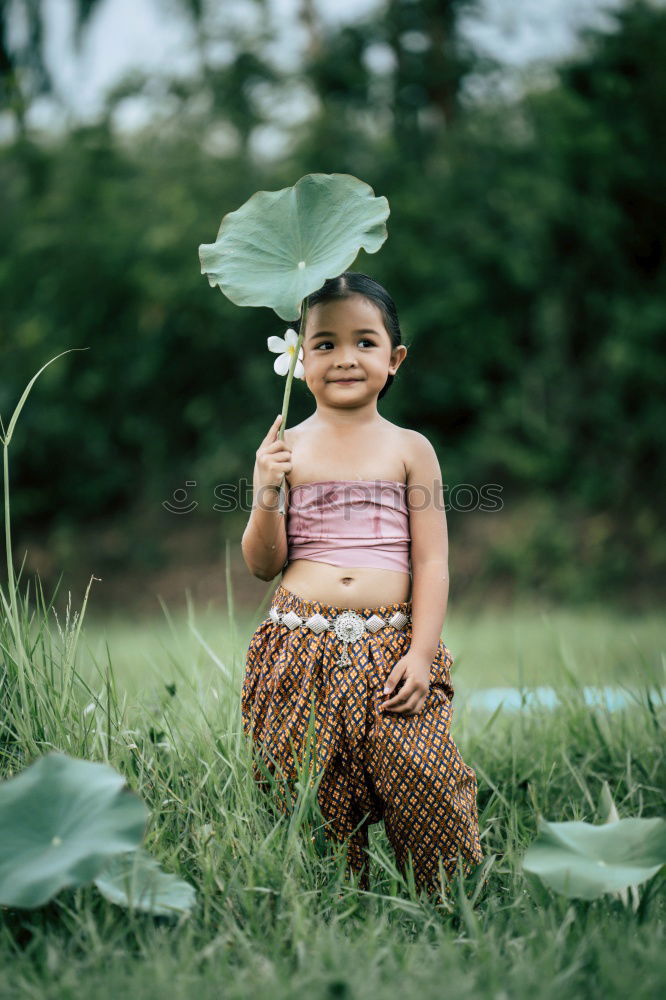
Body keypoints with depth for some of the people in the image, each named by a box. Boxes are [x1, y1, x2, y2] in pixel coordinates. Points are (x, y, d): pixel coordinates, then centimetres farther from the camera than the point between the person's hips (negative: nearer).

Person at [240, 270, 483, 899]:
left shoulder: (409, 449, 6)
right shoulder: (286, 449, 7)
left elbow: (431, 563, 4)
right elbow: (263, 566, 7)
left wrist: (421, 653, -5)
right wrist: (266, 496, -10)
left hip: (389, 647, 0)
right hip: (302, 651, 1)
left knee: (428, 793, -8)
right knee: (311, 806, 0)